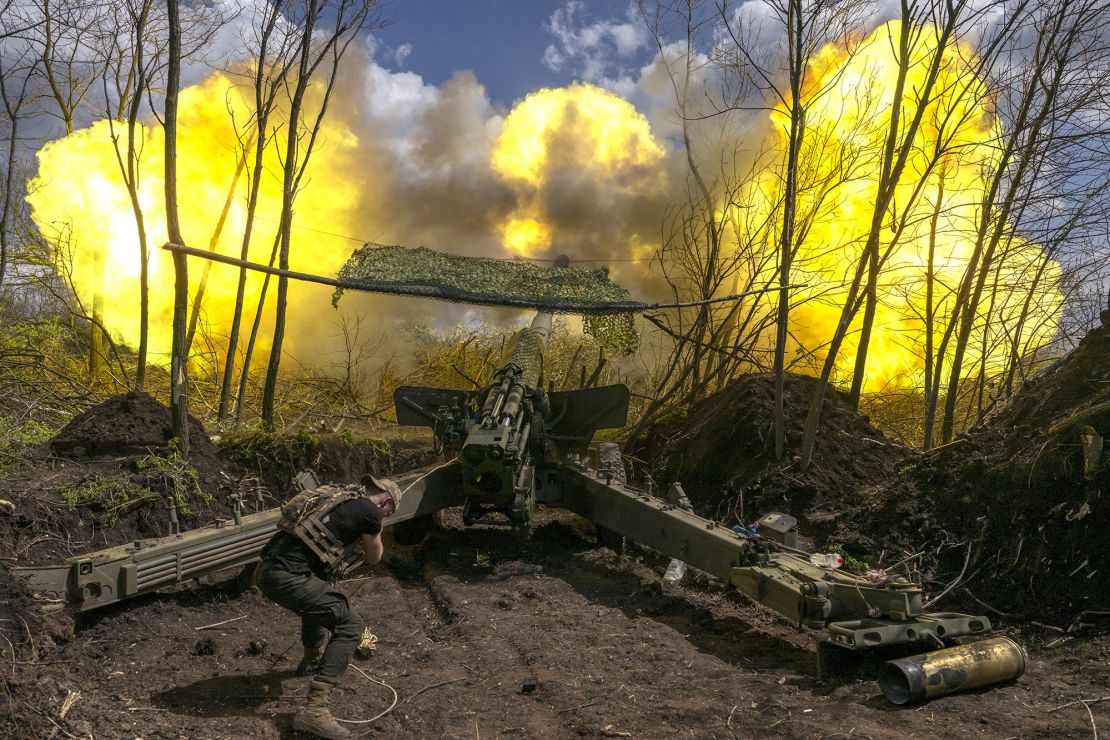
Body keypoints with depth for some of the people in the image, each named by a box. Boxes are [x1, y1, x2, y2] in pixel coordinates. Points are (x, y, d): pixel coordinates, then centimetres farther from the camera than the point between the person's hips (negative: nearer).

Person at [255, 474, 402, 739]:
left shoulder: (339, 495, 22)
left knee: (318, 600, 36)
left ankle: (312, 660, 56)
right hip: (288, 577, -9)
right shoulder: (369, 511, -2)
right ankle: (315, 710, -10)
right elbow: (373, 558, 14)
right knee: (350, 625, -2)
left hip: (266, 570, 9)